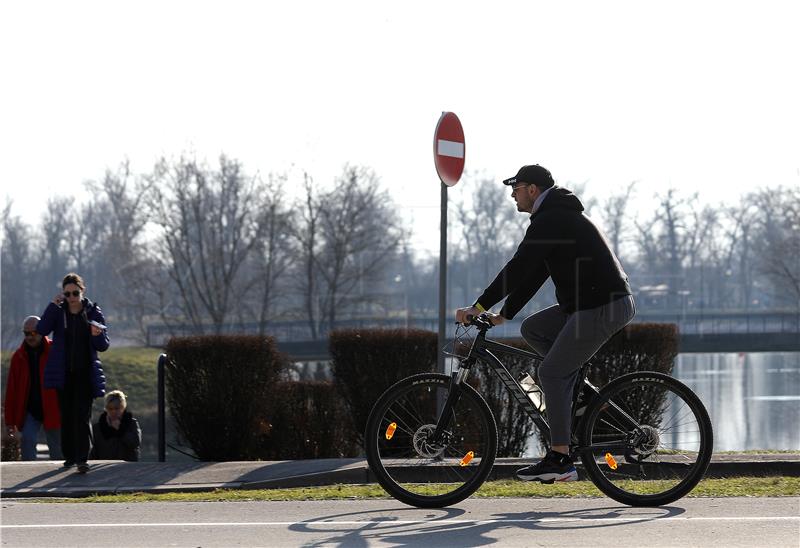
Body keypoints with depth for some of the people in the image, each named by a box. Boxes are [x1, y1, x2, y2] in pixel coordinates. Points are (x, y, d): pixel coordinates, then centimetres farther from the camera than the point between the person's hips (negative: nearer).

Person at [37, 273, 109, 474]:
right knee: (66, 415, 7)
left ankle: (82, 459, -16)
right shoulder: (58, 312, 2)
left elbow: (103, 346, 1)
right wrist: (53, 305, -21)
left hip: (85, 373, -2)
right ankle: (70, 455, 17)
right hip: (63, 372, 2)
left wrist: (97, 334, -22)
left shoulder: (93, 312, 0)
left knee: (82, 415, -12)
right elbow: (41, 329, -16)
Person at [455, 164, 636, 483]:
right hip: (587, 303, 10)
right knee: (532, 329, 15)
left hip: (602, 307, -10)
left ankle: (559, 459, -7)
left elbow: (518, 268, -18)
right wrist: (503, 315, 19)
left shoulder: (549, 220, -12)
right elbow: (533, 273, 22)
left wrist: (479, 307, -16)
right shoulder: (557, 216, 21)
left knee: (551, 373, -7)